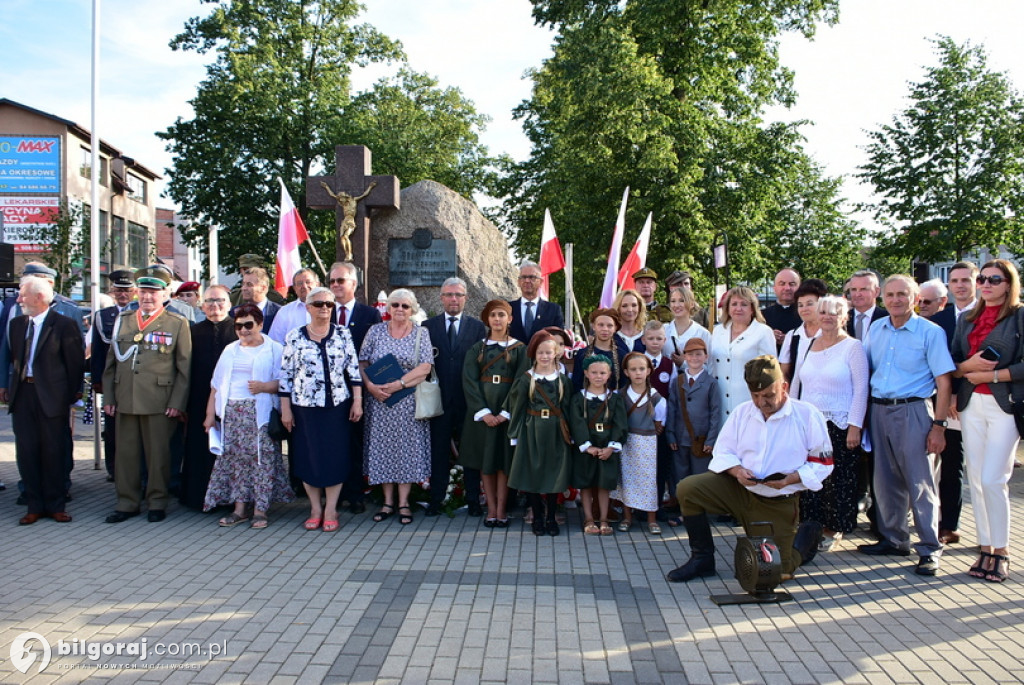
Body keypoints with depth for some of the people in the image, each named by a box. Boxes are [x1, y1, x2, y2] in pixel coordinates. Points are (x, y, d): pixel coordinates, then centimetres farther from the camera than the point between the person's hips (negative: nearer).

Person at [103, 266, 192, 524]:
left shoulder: (177, 323, 3)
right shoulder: (123, 320, 14)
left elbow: (185, 367, -1)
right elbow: (111, 362, 15)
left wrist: (177, 402, -7)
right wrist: (109, 397, 8)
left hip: (159, 403, -3)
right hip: (125, 401, 4)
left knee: (158, 454, 3)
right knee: (125, 453, 7)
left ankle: (157, 502, 16)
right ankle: (127, 502, 19)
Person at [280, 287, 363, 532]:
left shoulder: (342, 335, 3)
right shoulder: (294, 337, 1)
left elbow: (354, 369, 3)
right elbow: (286, 374, 2)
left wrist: (357, 401, -2)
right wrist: (285, 409, 0)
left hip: (337, 405, 0)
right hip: (304, 407, 0)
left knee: (335, 456, 1)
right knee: (308, 457, 5)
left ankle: (330, 510, 13)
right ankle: (315, 509, 19)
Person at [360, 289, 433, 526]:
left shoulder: (421, 334, 2)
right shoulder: (375, 331, 6)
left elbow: (424, 368, -8)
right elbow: (362, 363, 3)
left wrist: (398, 385, -17)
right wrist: (370, 386, -15)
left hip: (408, 401, -1)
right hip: (379, 400, 2)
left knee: (407, 447, 0)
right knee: (383, 446, 5)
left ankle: (404, 503, 8)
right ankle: (388, 502, 14)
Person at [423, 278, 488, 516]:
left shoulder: (478, 327, 5)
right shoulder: (428, 326, 7)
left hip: (468, 399, 0)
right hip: (439, 398, 1)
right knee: (438, 450, 8)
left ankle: (473, 500, 15)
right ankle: (436, 499, 17)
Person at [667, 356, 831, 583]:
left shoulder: (807, 415, -9)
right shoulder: (742, 412, 1)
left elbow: (823, 463, -6)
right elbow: (723, 452, 6)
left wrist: (791, 478, -23)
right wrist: (736, 470, -16)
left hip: (780, 502, -3)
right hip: (739, 488, 3)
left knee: (777, 572, -5)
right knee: (687, 489, -17)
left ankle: (806, 536, 29)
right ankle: (702, 559, 1)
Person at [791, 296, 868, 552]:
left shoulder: (853, 347, -3)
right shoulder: (809, 345, 12)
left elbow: (861, 390, -7)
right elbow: (797, 383, 18)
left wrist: (855, 427, -12)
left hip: (839, 425, -4)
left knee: (838, 481, 1)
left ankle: (834, 530, 13)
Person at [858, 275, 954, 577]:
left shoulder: (930, 332, -5)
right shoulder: (875, 329, 10)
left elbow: (943, 381, -7)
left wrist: (938, 425, -13)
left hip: (913, 411, -5)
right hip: (879, 410, 5)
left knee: (920, 483, -2)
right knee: (886, 480, 12)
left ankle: (929, 549, 7)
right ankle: (893, 539, 25)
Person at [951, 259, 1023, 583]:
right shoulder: (966, 320, 14)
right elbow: (952, 362, 11)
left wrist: (989, 376, -11)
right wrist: (968, 366, -9)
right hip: (971, 404, 5)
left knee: (993, 480, -8)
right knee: (976, 479, 5)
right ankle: (985, 547, 15)